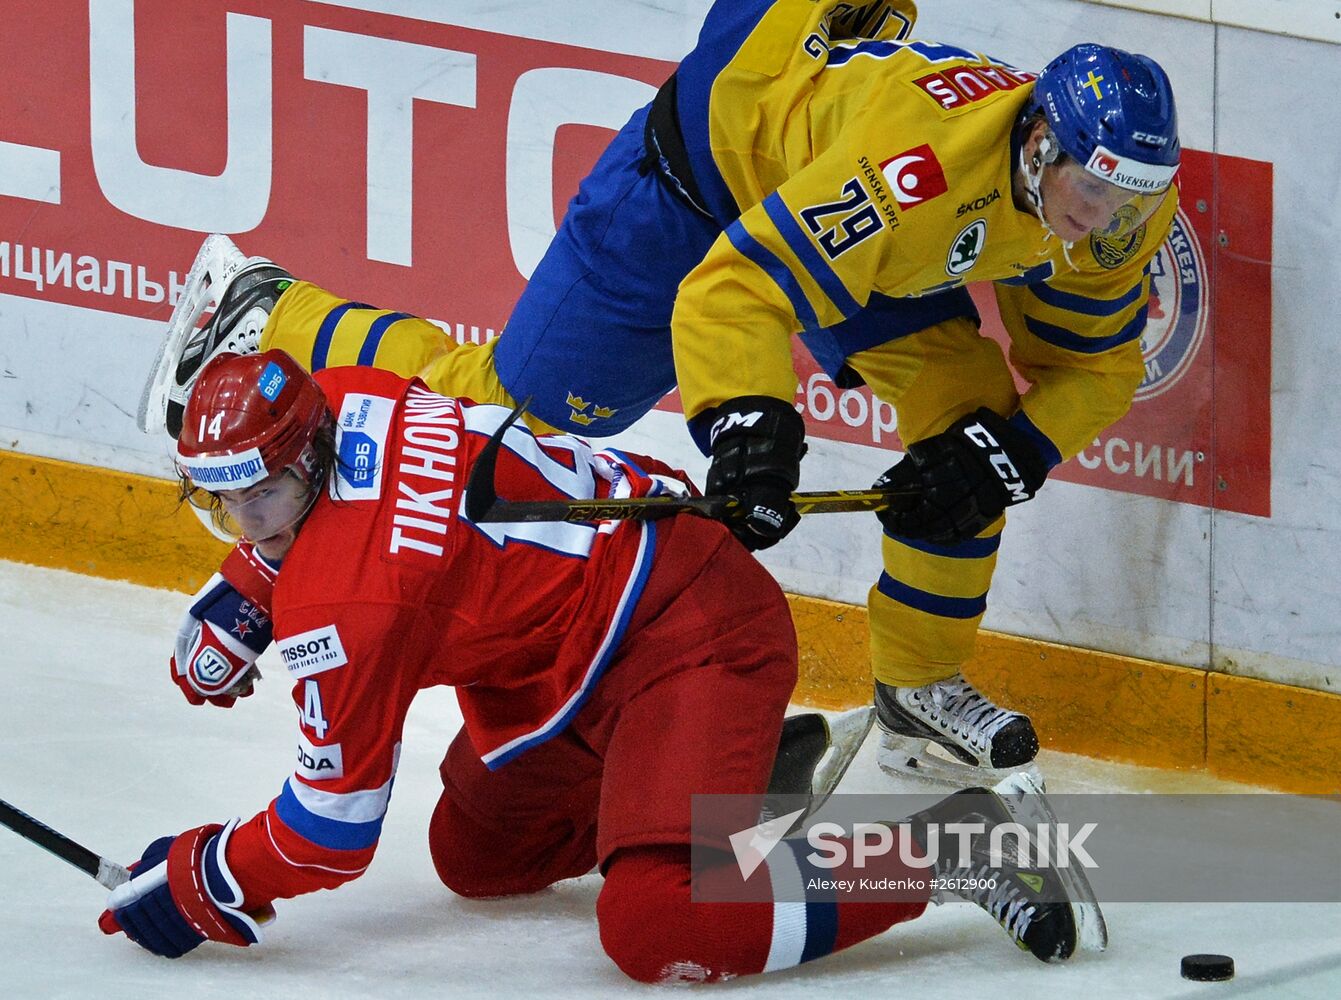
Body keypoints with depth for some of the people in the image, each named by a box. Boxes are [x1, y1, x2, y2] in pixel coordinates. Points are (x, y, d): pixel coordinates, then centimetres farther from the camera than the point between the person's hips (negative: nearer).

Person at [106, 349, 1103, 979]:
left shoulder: (345, 602, -24)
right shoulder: (334, 402, 1)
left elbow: (334, 831, -16)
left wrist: (196, 884, -3)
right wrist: (238, 599, 27)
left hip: (694, 639, -11)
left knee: (659, 930, -28)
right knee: (476, 853, 22)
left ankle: (945, 848, -16)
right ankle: (758, 765, 28)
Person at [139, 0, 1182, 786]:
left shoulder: (1119, 209, -19)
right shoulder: (924, 164, -42)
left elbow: (1095, 363, -5)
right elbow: (735, 288, -43)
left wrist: (999, 453, -21)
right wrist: (747, 427, -53)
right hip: (700, 175, -7)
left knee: (967, 412, -7)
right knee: (516, 406, -1)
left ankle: (922, 691, 8)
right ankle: (270, 332, 19)